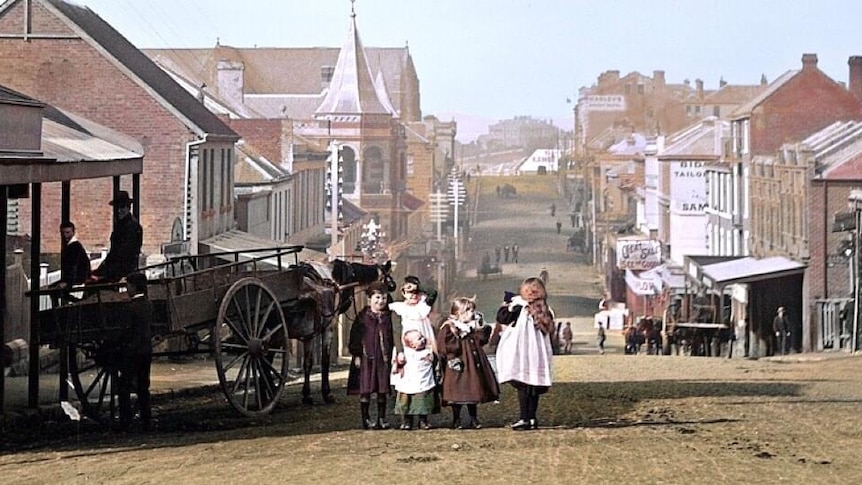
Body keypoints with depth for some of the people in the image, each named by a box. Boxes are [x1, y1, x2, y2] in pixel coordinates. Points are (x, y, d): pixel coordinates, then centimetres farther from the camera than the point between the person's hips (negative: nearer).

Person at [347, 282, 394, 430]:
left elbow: (393, 337, 12)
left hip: (384, 358, 2)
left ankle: (381, 418, 14)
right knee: (365, 390, -2)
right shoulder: (362, 316, 1)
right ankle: (366, 418, 6)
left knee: (382, 390, 6)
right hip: (367, 357, -2)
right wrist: (356, 355, -4)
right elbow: (355, 337, 2)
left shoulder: (389, 317, 8)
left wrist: (394, 355, 7)